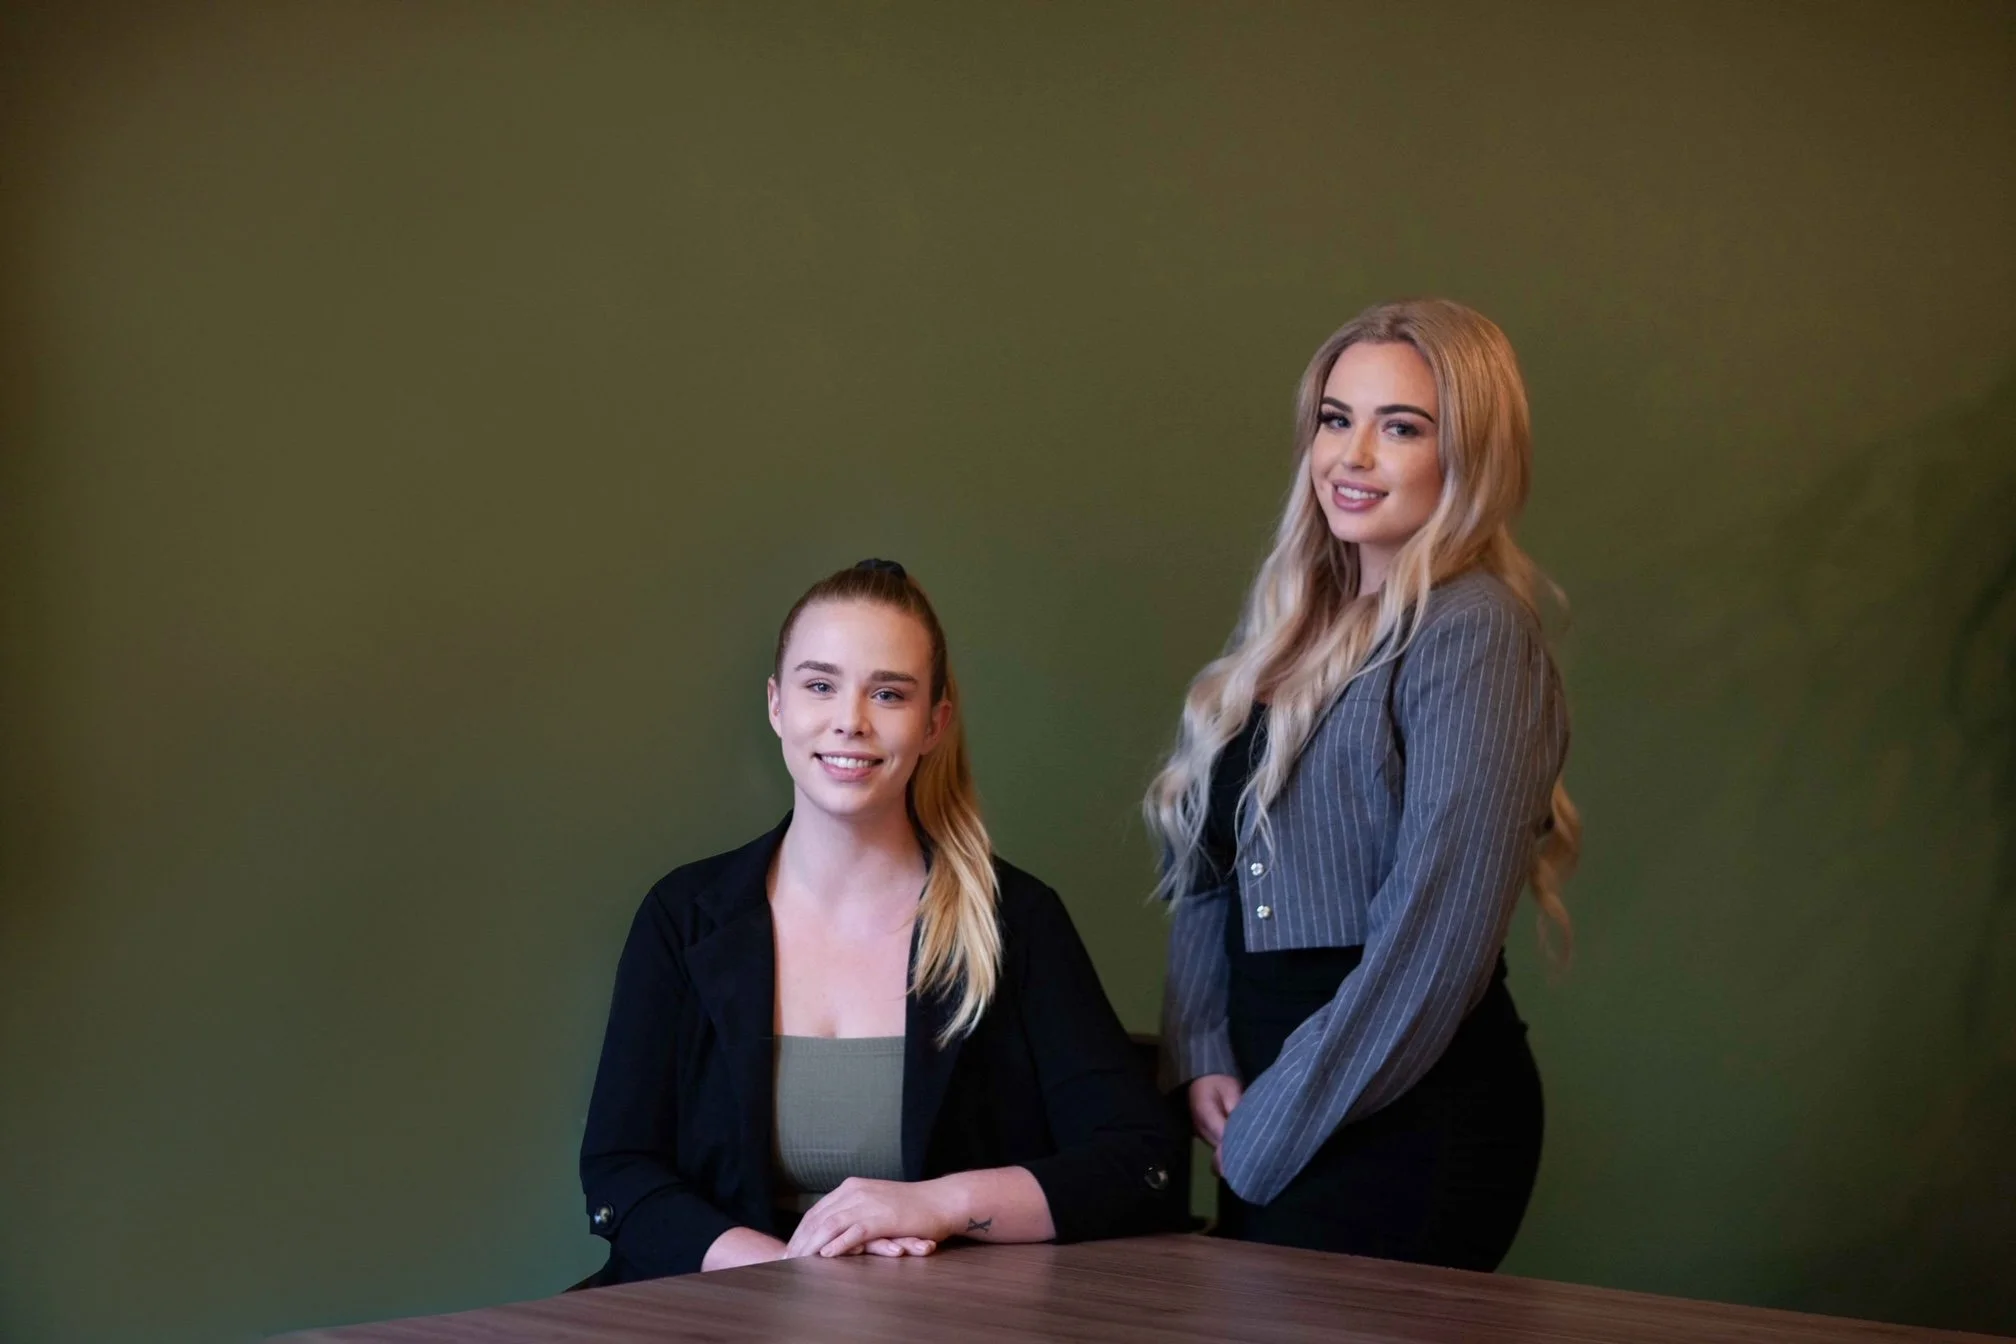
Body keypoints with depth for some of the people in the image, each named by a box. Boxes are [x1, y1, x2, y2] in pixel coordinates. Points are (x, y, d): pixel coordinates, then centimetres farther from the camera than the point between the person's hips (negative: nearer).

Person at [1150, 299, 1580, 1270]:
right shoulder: (1293, 628, 12)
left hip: (1412, 1116, -7)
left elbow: (1435, 936, -18)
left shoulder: (1474, 633, -12)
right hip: (1268, 1111, 7)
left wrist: (1270, 1130, -11)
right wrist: (1200, 1059, 0)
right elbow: (1205, 872, 14)